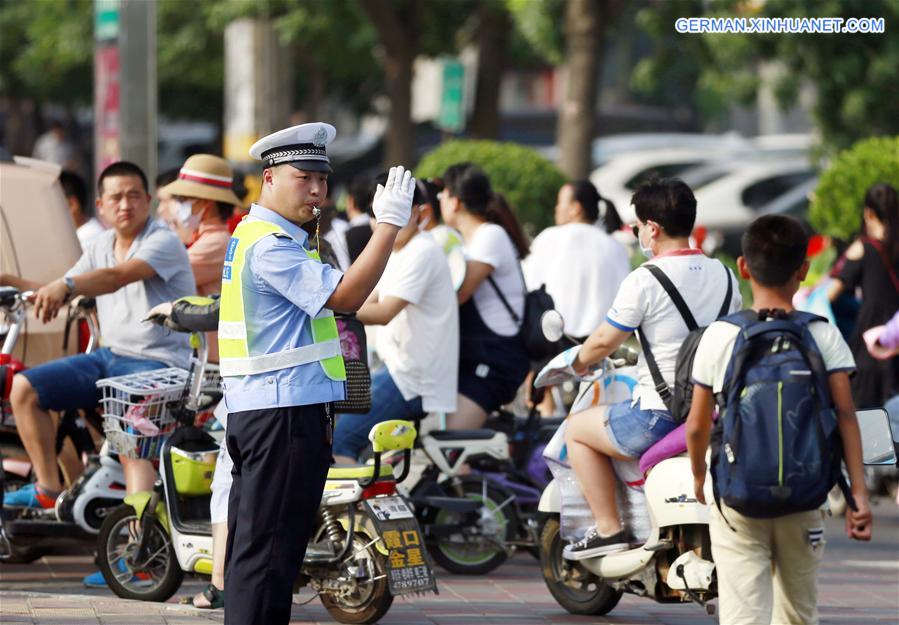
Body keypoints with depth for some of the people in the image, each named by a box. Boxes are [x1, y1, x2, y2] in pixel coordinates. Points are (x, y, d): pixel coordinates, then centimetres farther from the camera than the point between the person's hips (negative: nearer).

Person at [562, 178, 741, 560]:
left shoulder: (645, 281, -14)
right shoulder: (723, 275, 7)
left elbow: (605, 342, -10)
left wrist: (578, 362, 13)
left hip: (660, 415, -7)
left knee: (577, 429, 15)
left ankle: (608, 528, 9)